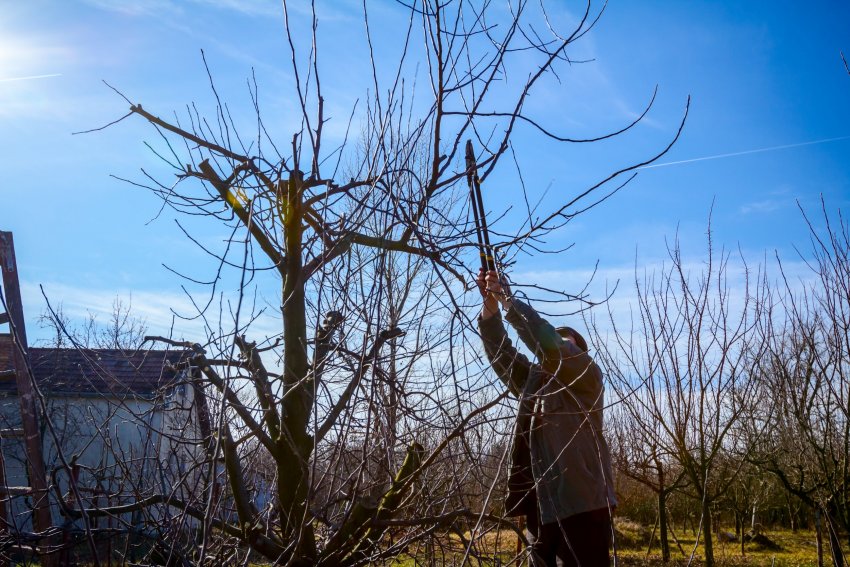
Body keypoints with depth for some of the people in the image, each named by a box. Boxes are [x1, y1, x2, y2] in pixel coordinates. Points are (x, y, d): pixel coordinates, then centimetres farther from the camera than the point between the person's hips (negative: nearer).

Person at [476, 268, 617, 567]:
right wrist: (490, 304, 0)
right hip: (541, 509, 6)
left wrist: (507, 298, -10)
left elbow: (546, 342, -12)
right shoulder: (532, 381, 21)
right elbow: (500, 351, 12)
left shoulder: (587, 375, 3)